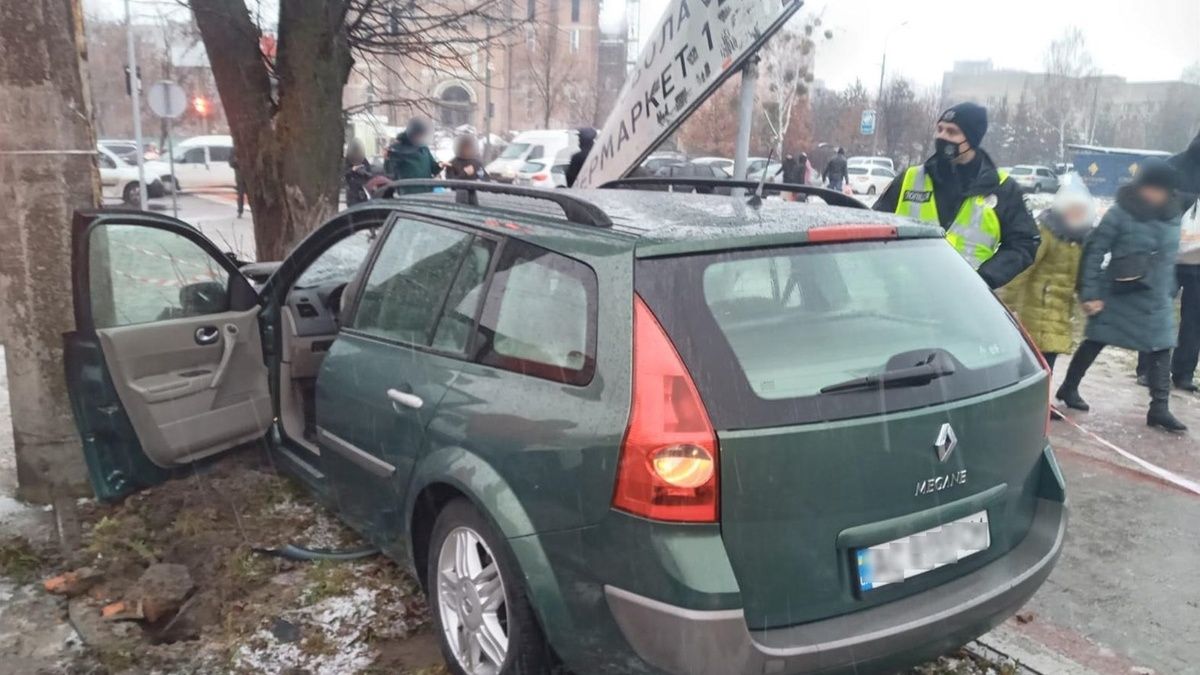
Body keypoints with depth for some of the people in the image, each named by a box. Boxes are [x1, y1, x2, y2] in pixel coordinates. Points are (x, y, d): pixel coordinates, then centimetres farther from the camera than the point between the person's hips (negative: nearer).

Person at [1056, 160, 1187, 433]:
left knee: (1161, 350, 0)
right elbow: (1094, 252, -13)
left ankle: (1159, 409, 7)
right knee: (1094, 344, 8)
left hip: (1156, 301, 5)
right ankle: (1068, 388, 25)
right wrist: (1090, 293, -15)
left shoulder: (1172, 217, 4)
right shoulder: (1120, 213, -13)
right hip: (1118, 296, -4)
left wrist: (1168, 291, 14)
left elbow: (1169, 256, 15)